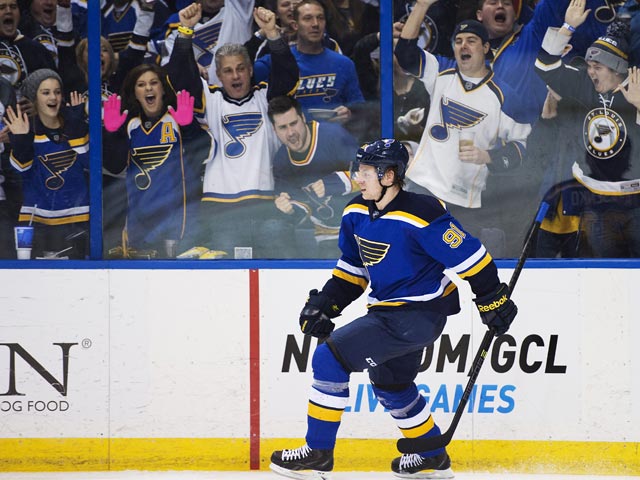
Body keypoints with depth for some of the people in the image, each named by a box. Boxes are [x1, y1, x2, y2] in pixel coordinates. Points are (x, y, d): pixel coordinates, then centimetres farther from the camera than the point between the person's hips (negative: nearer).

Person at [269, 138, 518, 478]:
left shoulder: (420, 215, -24)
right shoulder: (356, 214, 2)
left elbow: (469, 255, -18)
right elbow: (352, 269, 16)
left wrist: (493, 300, -12)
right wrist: (325, 304, 5)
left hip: (420, 314, -10)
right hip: (388, 309, 10)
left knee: (330, 357, -15)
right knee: (389, 384, 24)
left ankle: (317, 452, -5)